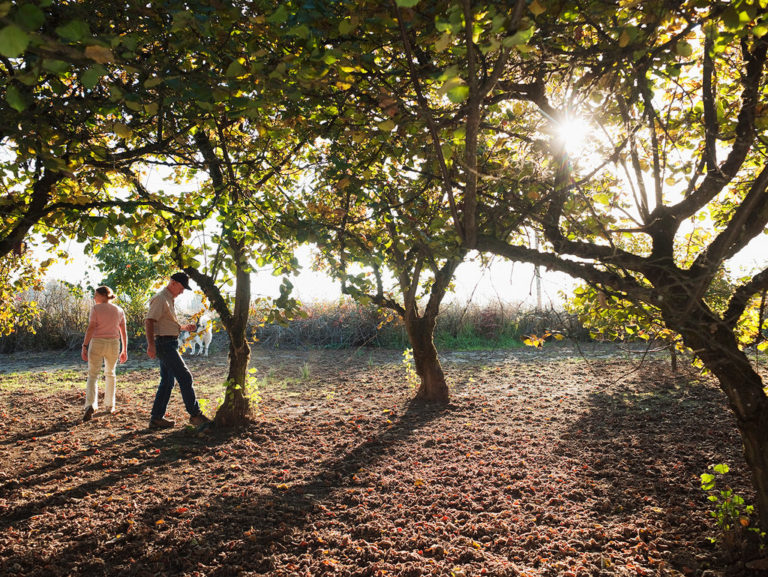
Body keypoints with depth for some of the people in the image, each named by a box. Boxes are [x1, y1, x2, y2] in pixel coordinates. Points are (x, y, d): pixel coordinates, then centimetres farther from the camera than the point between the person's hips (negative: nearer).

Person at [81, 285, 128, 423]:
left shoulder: (96, 309, -4)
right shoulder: (119, 310, 7)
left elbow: (90, 329, -12)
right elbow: (123, 332, 7)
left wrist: (84, 347, -11)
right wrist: (124, 351, 11)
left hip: (97, 344, -3)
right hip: (113, 344, 3)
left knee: (93, 375, -2)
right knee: (110, 374, 20)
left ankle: (90, 405, -22)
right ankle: (109, 405, 24)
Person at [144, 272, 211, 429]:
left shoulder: (169, 300, 21)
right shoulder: (161, 299, -11)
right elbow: (149, 321, -22)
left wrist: (185, 327, 16)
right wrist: (151, 344, -31)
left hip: (169, 344, 11)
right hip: (164, 344, -11)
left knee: (167, 381, 11)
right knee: (185, 377, -9)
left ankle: (156, 418, 15)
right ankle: (195, 414, -5)